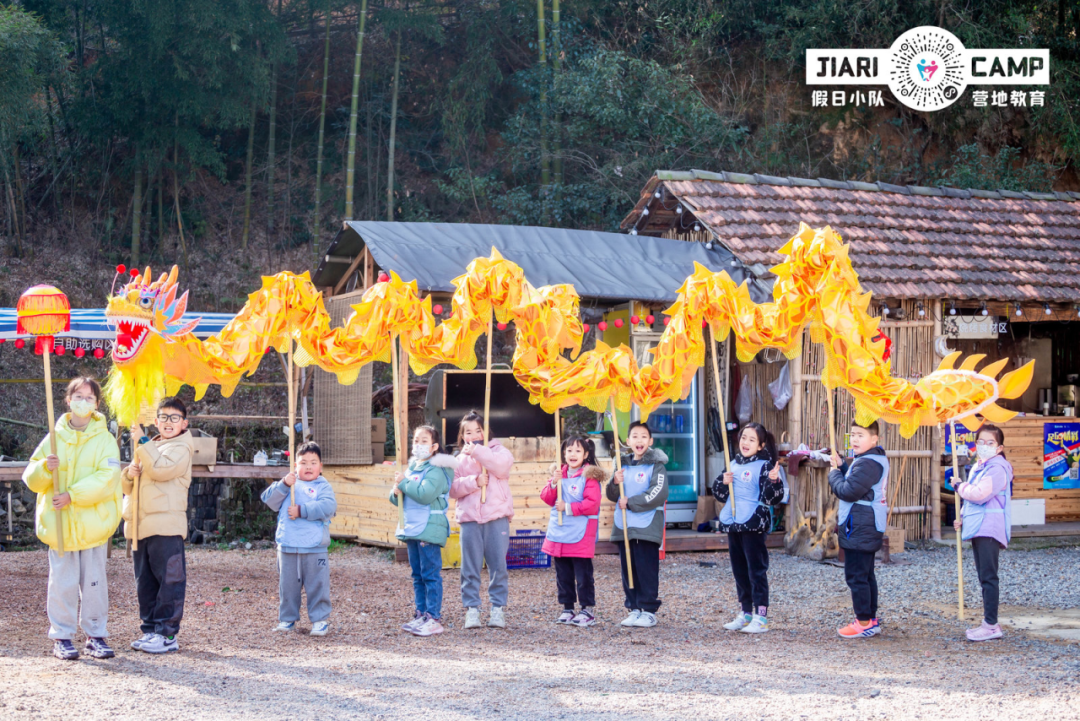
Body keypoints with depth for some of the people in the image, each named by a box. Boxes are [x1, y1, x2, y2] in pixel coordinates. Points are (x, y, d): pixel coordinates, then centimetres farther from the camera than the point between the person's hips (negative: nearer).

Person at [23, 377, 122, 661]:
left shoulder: (105, 439, 3)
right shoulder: (55, 437, 8)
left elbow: (107, 478, -10)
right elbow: (31, 479, 7)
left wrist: (73, 495, -19)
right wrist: (45, 467, -15)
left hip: (93, 523, -1)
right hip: (59, 523, 1)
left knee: (94, 581, 2)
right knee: (63, 581, 1)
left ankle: (96, 636, 11)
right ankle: (62, 637, 9)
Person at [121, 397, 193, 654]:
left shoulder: (180, 449, 0)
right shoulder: (151, 447, 24)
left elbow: (161, 469, -19)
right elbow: (126, 487, 23)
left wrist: (142, 441, -14)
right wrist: (129, 474, 0)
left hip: (166, 525, -8)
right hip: (140, 525, 8)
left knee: (169, 579, -8)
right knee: (145, 582, 10)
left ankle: (167, 634, -7)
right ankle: (150, 630, 17)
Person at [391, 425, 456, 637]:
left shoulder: (436, 470, -9)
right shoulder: (411, 468, 16)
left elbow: (425, 494, -25)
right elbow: (397, 499, 19)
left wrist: (404, 483, -13)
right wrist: (396, 492, -4)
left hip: (429, 529, -9)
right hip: (411, 529, 9)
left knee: (431, 574, -7)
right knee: (417, 576, 12)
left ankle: (434, 618, -7)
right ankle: (421, 615, 18)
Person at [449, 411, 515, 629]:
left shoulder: (497, 450, 9)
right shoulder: (459, 459, 14)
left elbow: (502, 466, -14)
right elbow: (453, 488, 3)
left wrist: (477, 451, -17)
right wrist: (474, 482, -13)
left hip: (497, 517, -2)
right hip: (469, 519, 2)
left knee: (498, 565, 0)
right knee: (470, 567, 2)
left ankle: (498, 609, 7)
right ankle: (471, 609, 8)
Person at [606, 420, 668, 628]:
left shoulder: (656, 465, -3)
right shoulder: (623, 465, 15)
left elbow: (659, 493, -15)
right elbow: (612, 496, 16)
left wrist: (630, 502, -12)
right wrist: (615, 483, -6)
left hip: (647, 527, -6)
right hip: (623, 525, 6)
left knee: (646, 570, -5)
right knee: (628, 569, 8)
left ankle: (649, 611, 1)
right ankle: (634, 609, 16)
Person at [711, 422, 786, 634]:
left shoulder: (764, 466, -8)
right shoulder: (734, 464, 13)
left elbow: (772, 498, -15)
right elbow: (720, 495, 19)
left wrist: (773, 481, -33)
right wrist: (723, 482, -1)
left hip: (754, 525, -7)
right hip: (732, 524, 7)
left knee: (757, 569, -4)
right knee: (739, 571, 13)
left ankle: (761, 616, -1)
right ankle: (745, 613, 23)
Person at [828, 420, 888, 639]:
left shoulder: (867, 463, -20)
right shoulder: (878, 460, 14)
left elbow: (848, 491, -24)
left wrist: (834, 473, -8)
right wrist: (842, 466, 8)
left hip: (859, 528, -11)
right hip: (868, 528, 11)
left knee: (856, 576, -6)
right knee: (866, 575, 16)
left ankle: (864, 623, -2)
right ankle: (871, 619, 22)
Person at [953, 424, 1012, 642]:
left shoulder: (997, 468, -13)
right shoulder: (979, 467, 19)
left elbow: (980, 494, -24)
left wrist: (961, 486, -6)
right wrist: (963, 519, 16)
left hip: (990, 529, -10)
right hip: (978, 528, 10)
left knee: (988, 577, -11)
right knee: (984, 577, 12)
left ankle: (991, 625, -11)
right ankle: (988, 623, 17)